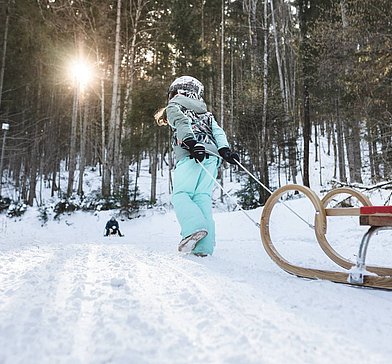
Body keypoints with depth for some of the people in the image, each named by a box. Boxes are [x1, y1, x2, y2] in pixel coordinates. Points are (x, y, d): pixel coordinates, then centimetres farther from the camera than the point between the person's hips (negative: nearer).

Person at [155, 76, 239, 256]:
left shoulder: (174, 106, 18)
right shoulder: (206, 113, 35)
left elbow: (182, 123, -4)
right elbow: (218, 131, 17)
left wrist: (191, 143, -20)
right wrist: (225, 150, 2)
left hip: (190, 155, -5)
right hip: (212, 156, 5)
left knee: (180, 195, -6)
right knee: (203, 197, -2)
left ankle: (195, 227, -30)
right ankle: (204, 246, -11)